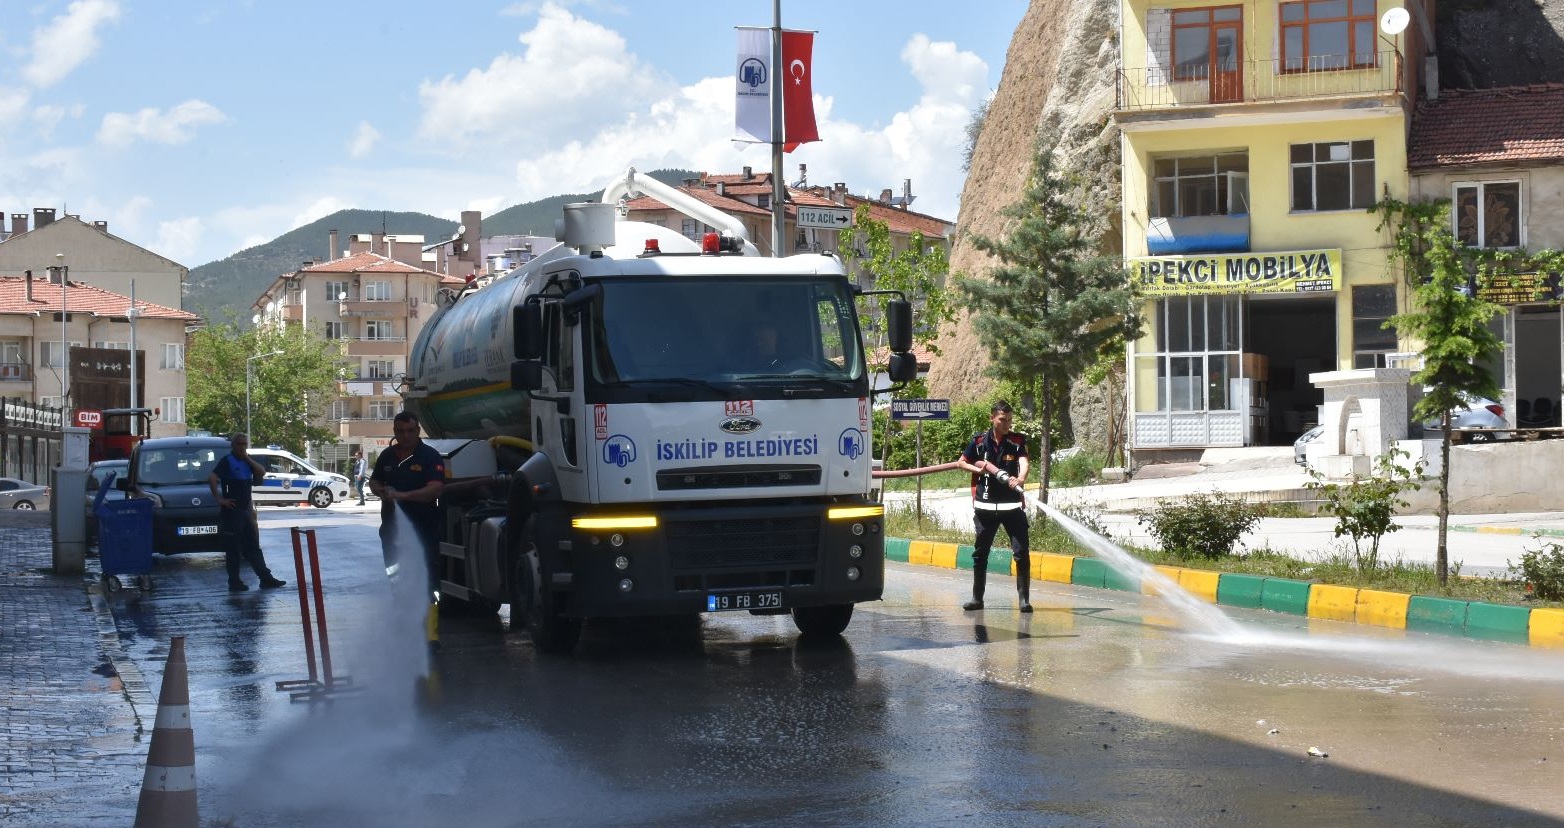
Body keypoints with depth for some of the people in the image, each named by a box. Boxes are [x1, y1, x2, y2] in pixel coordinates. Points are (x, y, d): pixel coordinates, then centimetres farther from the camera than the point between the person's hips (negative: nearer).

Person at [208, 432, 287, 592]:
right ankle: (234, 582, 2)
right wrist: (220, 499, -20)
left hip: (245, 511, 7)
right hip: (231, 512, -7)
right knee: (233, 549, -2)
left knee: (252, 547, 10)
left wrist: (248, 458, -5)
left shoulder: (247, 461, 13)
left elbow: (261, 473, 1)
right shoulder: (227, 461, -9)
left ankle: (266, 579, 13)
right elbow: (212, 478, -21)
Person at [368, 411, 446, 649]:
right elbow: (374, 481, 24)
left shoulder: (430, 457, -6)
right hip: (392, 528, 6)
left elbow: (436, 488, -18)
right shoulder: (387, 456, 12)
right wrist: (381, 491, 0)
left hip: (422, 530, -6)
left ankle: (430, 634, -13)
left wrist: (403, 495, -27)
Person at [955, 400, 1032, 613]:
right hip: (985, 505, 2)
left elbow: (1024, 462, -19)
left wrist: (1020, 479, -40)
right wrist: (977, 469, -5)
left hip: (1012, 505, -2)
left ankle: (1024, 599, -2)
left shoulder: (1018, 441, -1)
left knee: (1022, 552, -8)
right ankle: (977, 598, 18)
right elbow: (961, 463, 14)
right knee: (980, 553, 7)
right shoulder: (979, 441, 3)